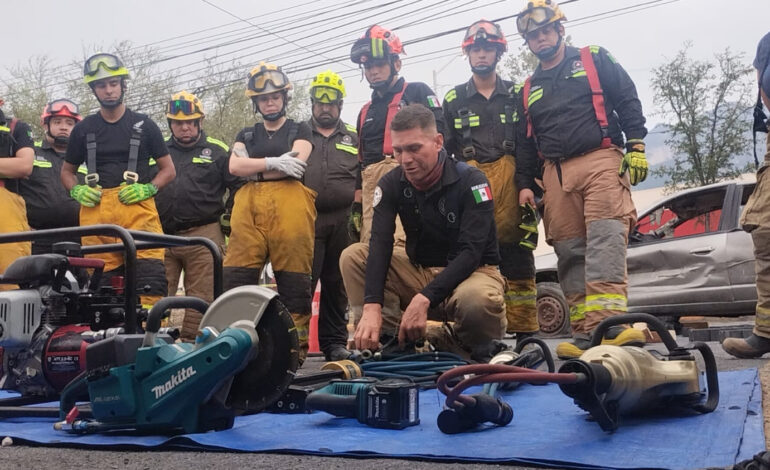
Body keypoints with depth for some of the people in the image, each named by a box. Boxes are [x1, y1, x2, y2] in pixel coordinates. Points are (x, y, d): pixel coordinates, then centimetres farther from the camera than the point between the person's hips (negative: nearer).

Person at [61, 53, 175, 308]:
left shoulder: (143, 124, 13)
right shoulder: (84, 128, 17)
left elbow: (168, 169, 14)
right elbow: (67, 171, 26)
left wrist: (148, 189, -5)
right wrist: (77, 191, 4)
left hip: (137, 207, -2)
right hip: (96, 210, 2)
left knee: (151, 281, -15)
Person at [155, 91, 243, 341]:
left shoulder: (217, 151, 9)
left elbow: (239, 184, 9)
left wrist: (228, 216, 3)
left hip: (203, 236, -2)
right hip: (161, 236, 3)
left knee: (200, 301, -2)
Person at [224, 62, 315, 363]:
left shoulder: (300, 131, 17)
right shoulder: (246, 135, 25)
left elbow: (296, 164, -4)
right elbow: (234, 166, 5)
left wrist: (253, 170, 0)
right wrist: (274, 162, -7)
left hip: (290, 207, -3)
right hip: (248, 209, 3)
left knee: (294, 281, -5)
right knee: (236, 278, -6)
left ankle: (297, 345, 0)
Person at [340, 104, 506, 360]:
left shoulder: (470, 181, -17)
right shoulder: (391, 184, -5)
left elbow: (471, 252, -25)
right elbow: (379, 245, -17)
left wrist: (424, 299, -37)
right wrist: (372, 307, -33)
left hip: (473, 270, -4)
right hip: (420, 270, 5)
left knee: (477, 300, -40)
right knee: (353, 256, -12)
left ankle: (475, 350, -6)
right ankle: (394, 340, -15)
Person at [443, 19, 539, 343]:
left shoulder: (515, 95, 14)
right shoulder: (454, 100, 15)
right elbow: (443, 150, 13)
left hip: (511, 180, 0)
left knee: (517, 254, -2)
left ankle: (525, 330, 3)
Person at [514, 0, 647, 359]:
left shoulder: (594, 60, 12)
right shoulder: (529, 89, 23)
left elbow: (628, 102, 5)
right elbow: (525, 143, 22)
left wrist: (636, 147, -6)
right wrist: (525, 184, 12)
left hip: (601, 161, -4)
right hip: (555, 174, 4)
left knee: (605, 244, -18)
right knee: (570, 255, -1)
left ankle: (607, 325, -26)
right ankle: (584, 332, 0)